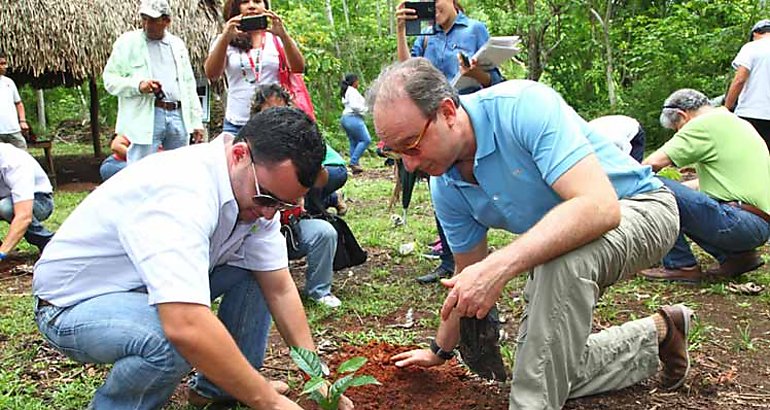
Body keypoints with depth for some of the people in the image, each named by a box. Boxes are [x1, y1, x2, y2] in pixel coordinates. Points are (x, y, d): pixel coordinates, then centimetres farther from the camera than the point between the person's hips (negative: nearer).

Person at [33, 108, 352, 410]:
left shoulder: (260, 189, -9)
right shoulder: (183, 193, -36)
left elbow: (278, 288, -4)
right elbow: (186, 327, -46)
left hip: (145, 288, 8)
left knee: (259, 269, -3)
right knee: (178, 342, -36)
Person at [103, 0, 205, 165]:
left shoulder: (177, 44, 17)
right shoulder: (127, 42, 3)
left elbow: (189, 84, 20)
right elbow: (110, 80, 0)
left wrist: (196, 121, 15)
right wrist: (138, 85, -19)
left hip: (178, 116, 5)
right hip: (145, 119, -4)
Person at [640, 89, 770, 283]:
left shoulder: (705, 124, -9)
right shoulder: (732, 121, 21)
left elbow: (655, 162, -14)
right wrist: (678, 187, 30)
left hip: (742, 222, -10)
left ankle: (681, 266, -2)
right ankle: (737, 255, 14)